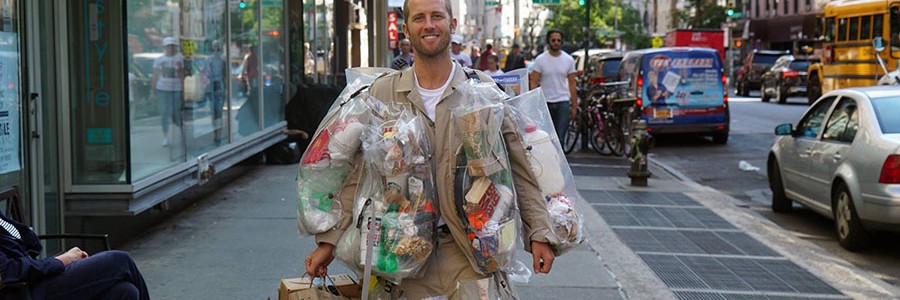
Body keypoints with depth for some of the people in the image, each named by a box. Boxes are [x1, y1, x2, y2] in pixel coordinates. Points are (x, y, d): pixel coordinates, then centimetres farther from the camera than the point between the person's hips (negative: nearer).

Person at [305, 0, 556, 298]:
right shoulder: (382, 93, 4)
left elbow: (520, 168, 4)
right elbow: (356, 178, 5)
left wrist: (538, 232, -2)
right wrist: (329, 241, 0)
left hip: (471, 252, -1)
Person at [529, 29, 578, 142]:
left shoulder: (569, 60, 6)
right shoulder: (540, 60, 0)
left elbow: (572, 83, 8)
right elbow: (534, 82, -2)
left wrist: (574, 105, 4)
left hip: (563, 103, 0)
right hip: (545, 102, 0)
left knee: (560, 136, -6)